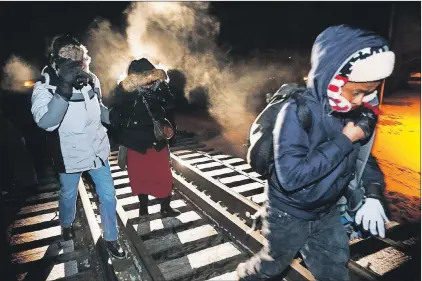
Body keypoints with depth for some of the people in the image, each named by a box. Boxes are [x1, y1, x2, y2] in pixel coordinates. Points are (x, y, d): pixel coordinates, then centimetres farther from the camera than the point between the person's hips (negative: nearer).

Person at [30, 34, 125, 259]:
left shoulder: (90, 80, -4)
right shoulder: (44, 87, -16)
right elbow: (46, 123, -33)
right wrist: (64, 89, -43)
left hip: (97, 149, 3)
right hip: (70, 154, -2)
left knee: (107, 195, 7)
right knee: (68, 195, 20)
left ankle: (110, 238, 27)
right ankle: (67, 225, 52)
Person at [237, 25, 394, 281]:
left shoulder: (354, 112, -8)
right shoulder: (297, 112, -29)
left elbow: (363, 156, 6)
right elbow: (291, 176, -36)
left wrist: (373, 193, -10)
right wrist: (344, 140, -31)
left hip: (327, 213, 5)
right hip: (289, 215, -5)